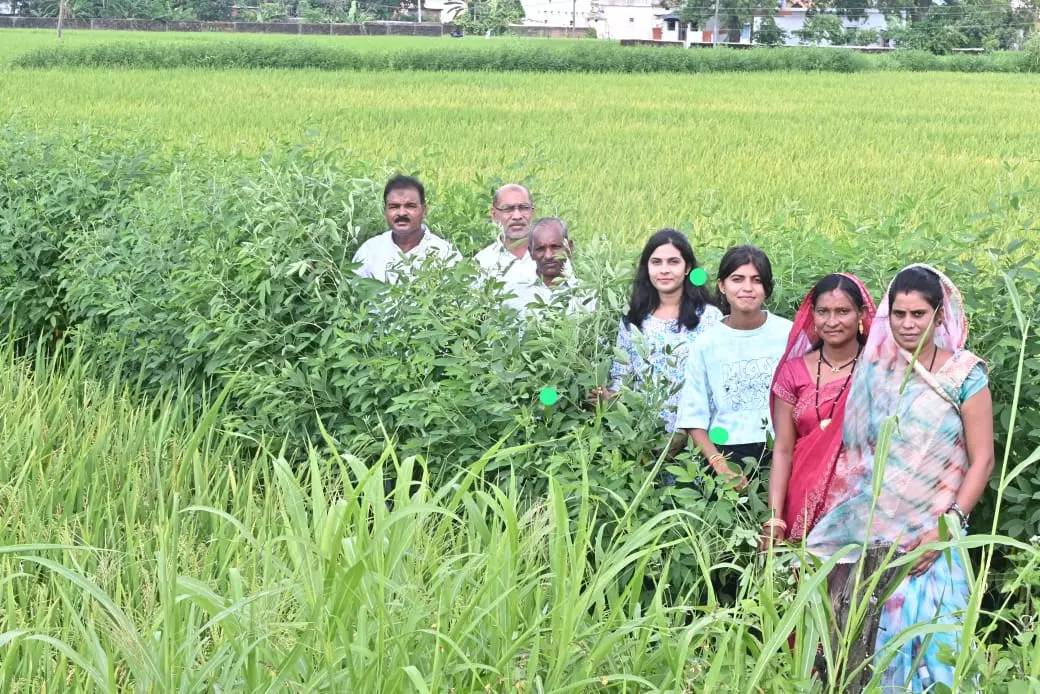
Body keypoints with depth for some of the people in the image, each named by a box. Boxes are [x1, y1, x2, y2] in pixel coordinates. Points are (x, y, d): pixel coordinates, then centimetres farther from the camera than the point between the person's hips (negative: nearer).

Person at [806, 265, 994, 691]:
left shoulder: (964, 375, -2)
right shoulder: (874, 371, 7)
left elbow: (982, 461, -3)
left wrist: (947, 526, -12)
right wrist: (844, 517, 7)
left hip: (930, 537, -3)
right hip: (869, 532, 3)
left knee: (929, 638, -8)